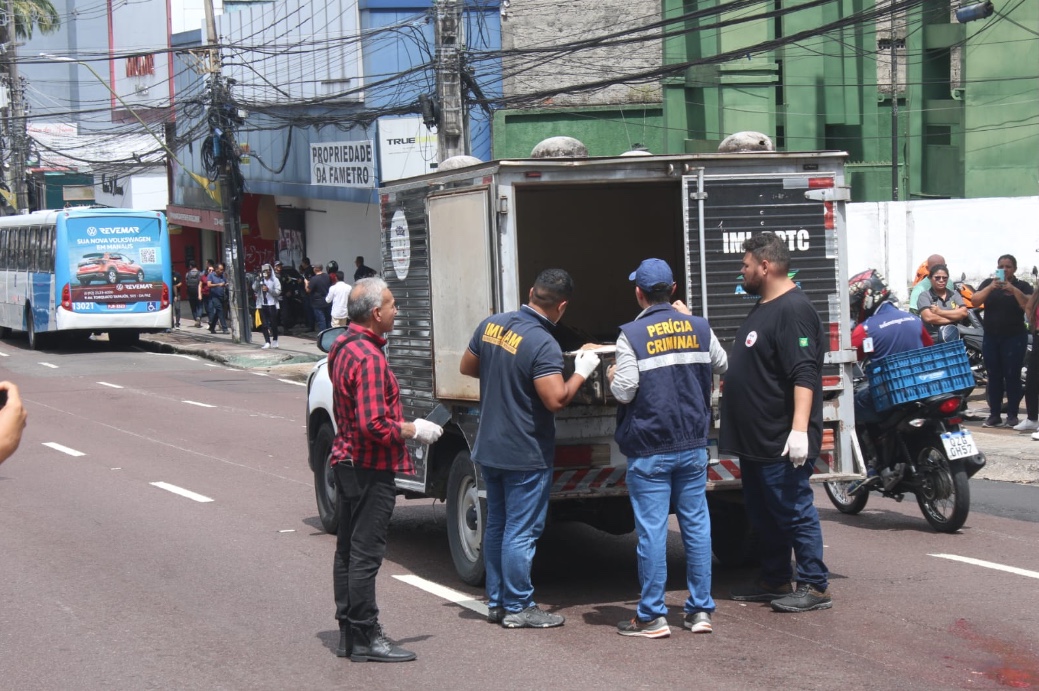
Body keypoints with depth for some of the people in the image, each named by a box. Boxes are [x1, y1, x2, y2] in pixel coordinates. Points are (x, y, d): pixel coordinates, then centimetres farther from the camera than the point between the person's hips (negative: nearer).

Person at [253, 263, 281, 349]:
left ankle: (275, 341, 17)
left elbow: (278, 292, -8)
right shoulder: (260, 280, 10)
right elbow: (254, 288, -4)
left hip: (272, 304, -3)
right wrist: (258, 280, -15)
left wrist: (268, 290, -21)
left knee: (273, 323, 3)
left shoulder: (275, 280, 1)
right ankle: (267, 342, 1)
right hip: (262, 304, 3)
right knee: (264, 324, 0)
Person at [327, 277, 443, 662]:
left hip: (347, 461, 10)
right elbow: (373, 426, -27)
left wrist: (407, 426, 19)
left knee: (348, 550, 15)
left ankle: (348, 633, 23)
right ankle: (366, 638, 2)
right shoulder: (369, 357, -22)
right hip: (370, 469, -10)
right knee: (366, 554, -4)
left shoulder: (343, 346, 9)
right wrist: (413, 431, -13)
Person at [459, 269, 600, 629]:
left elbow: (466, 367, 13)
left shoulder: (491, 325, 1)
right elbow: (556, 400, -27)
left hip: (488, 448, 7)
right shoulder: (543, 345, -22)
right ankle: (518, 608, 7)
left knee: (496, 526, 16)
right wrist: (581, 372, -12)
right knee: (521, 532, 1)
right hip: (525, 455, -7)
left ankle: (497, 602, 24)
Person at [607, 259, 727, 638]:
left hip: (649, 451, -4)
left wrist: (612, 376, 9)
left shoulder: (631, 335, -11)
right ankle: (700, 610, 13)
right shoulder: (699, 327, 4)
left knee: (651, 530, -1)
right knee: (696, 525, 9)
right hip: (693, 446, 4)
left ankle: (652, 616, 3)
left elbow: (625, 392, -14)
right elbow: (721, 364, 21)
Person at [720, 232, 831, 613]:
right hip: (754, 439, 11)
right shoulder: (763, 308, 17)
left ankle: (814, 586, 1)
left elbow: (804, 375, -25)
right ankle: (775, 580, 27)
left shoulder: (793, 310, -17)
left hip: (781, 442, -11)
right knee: (763, 514, 16)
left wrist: (799, 429, -31)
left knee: (794, 512, -5)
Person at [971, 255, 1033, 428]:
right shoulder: (988, 283, 7)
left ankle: (1012, 415, 0)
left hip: (1014, 338, -2)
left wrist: (1013, 289, -26)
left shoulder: (1022, 286, 1)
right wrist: (990, 287, -21)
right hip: (991, 337, 2)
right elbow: (975, 301, -7)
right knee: (994, 377, 3)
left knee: (1012, 376, -4)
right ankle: (994, 415, 6)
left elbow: (1028, 305, -15)